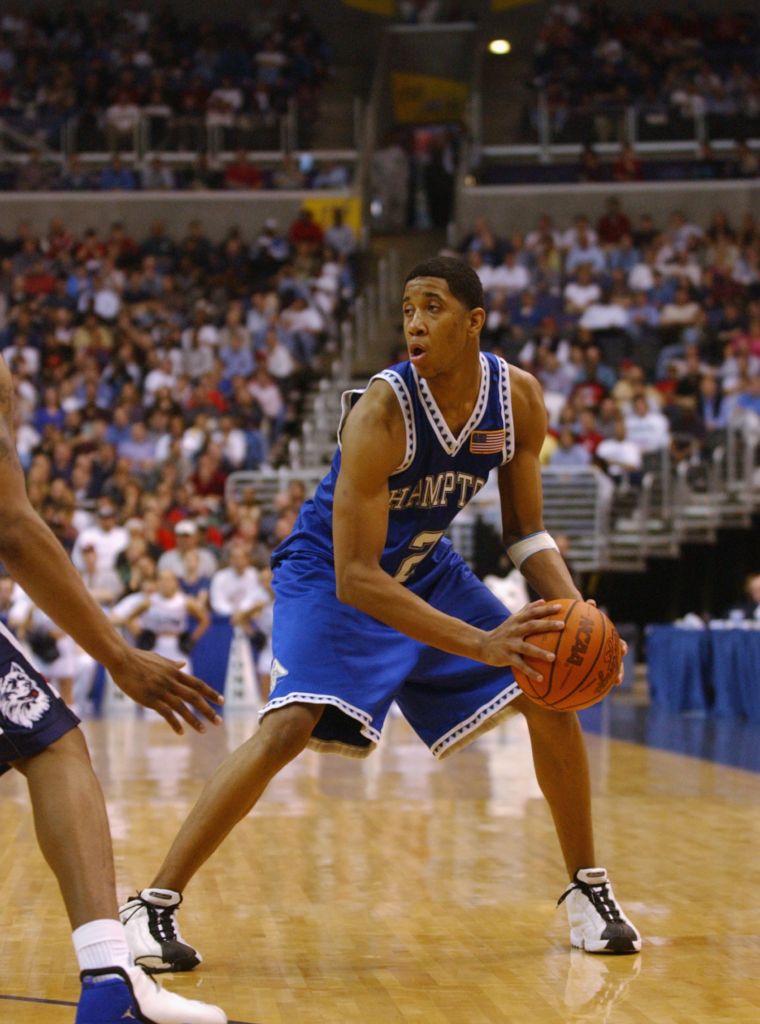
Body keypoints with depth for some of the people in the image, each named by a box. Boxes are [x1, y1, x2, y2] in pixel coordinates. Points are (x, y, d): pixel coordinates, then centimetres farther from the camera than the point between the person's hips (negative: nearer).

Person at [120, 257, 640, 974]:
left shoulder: (520, 398, -14)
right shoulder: (381, 412, -32)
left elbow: (525, 532, 0)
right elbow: (355, 578, -33)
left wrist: (572, 608, -20)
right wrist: (480, 644, -39)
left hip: (425, 567, 6)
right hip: (332, 574, -6)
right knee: (289, 728, -26)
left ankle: (587, 889, 17)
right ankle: (153, 907, -18)